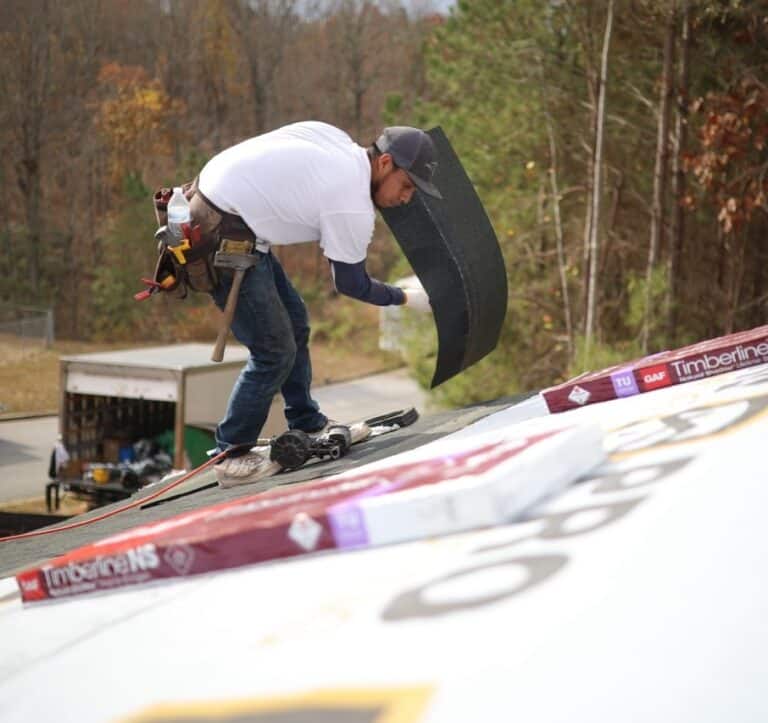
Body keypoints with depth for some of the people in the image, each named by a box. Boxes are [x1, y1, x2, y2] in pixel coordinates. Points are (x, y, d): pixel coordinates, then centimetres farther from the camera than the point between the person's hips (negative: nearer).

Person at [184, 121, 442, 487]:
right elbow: (351, 284, -2)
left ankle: (307, 426, 32)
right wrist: (406, 298, 9)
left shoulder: (335, 138, 6)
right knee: (275, 351, -5)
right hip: (222, 237, -10)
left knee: (294, 322, 19)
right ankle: (229, 457, 6)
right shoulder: (353, 208, -16)